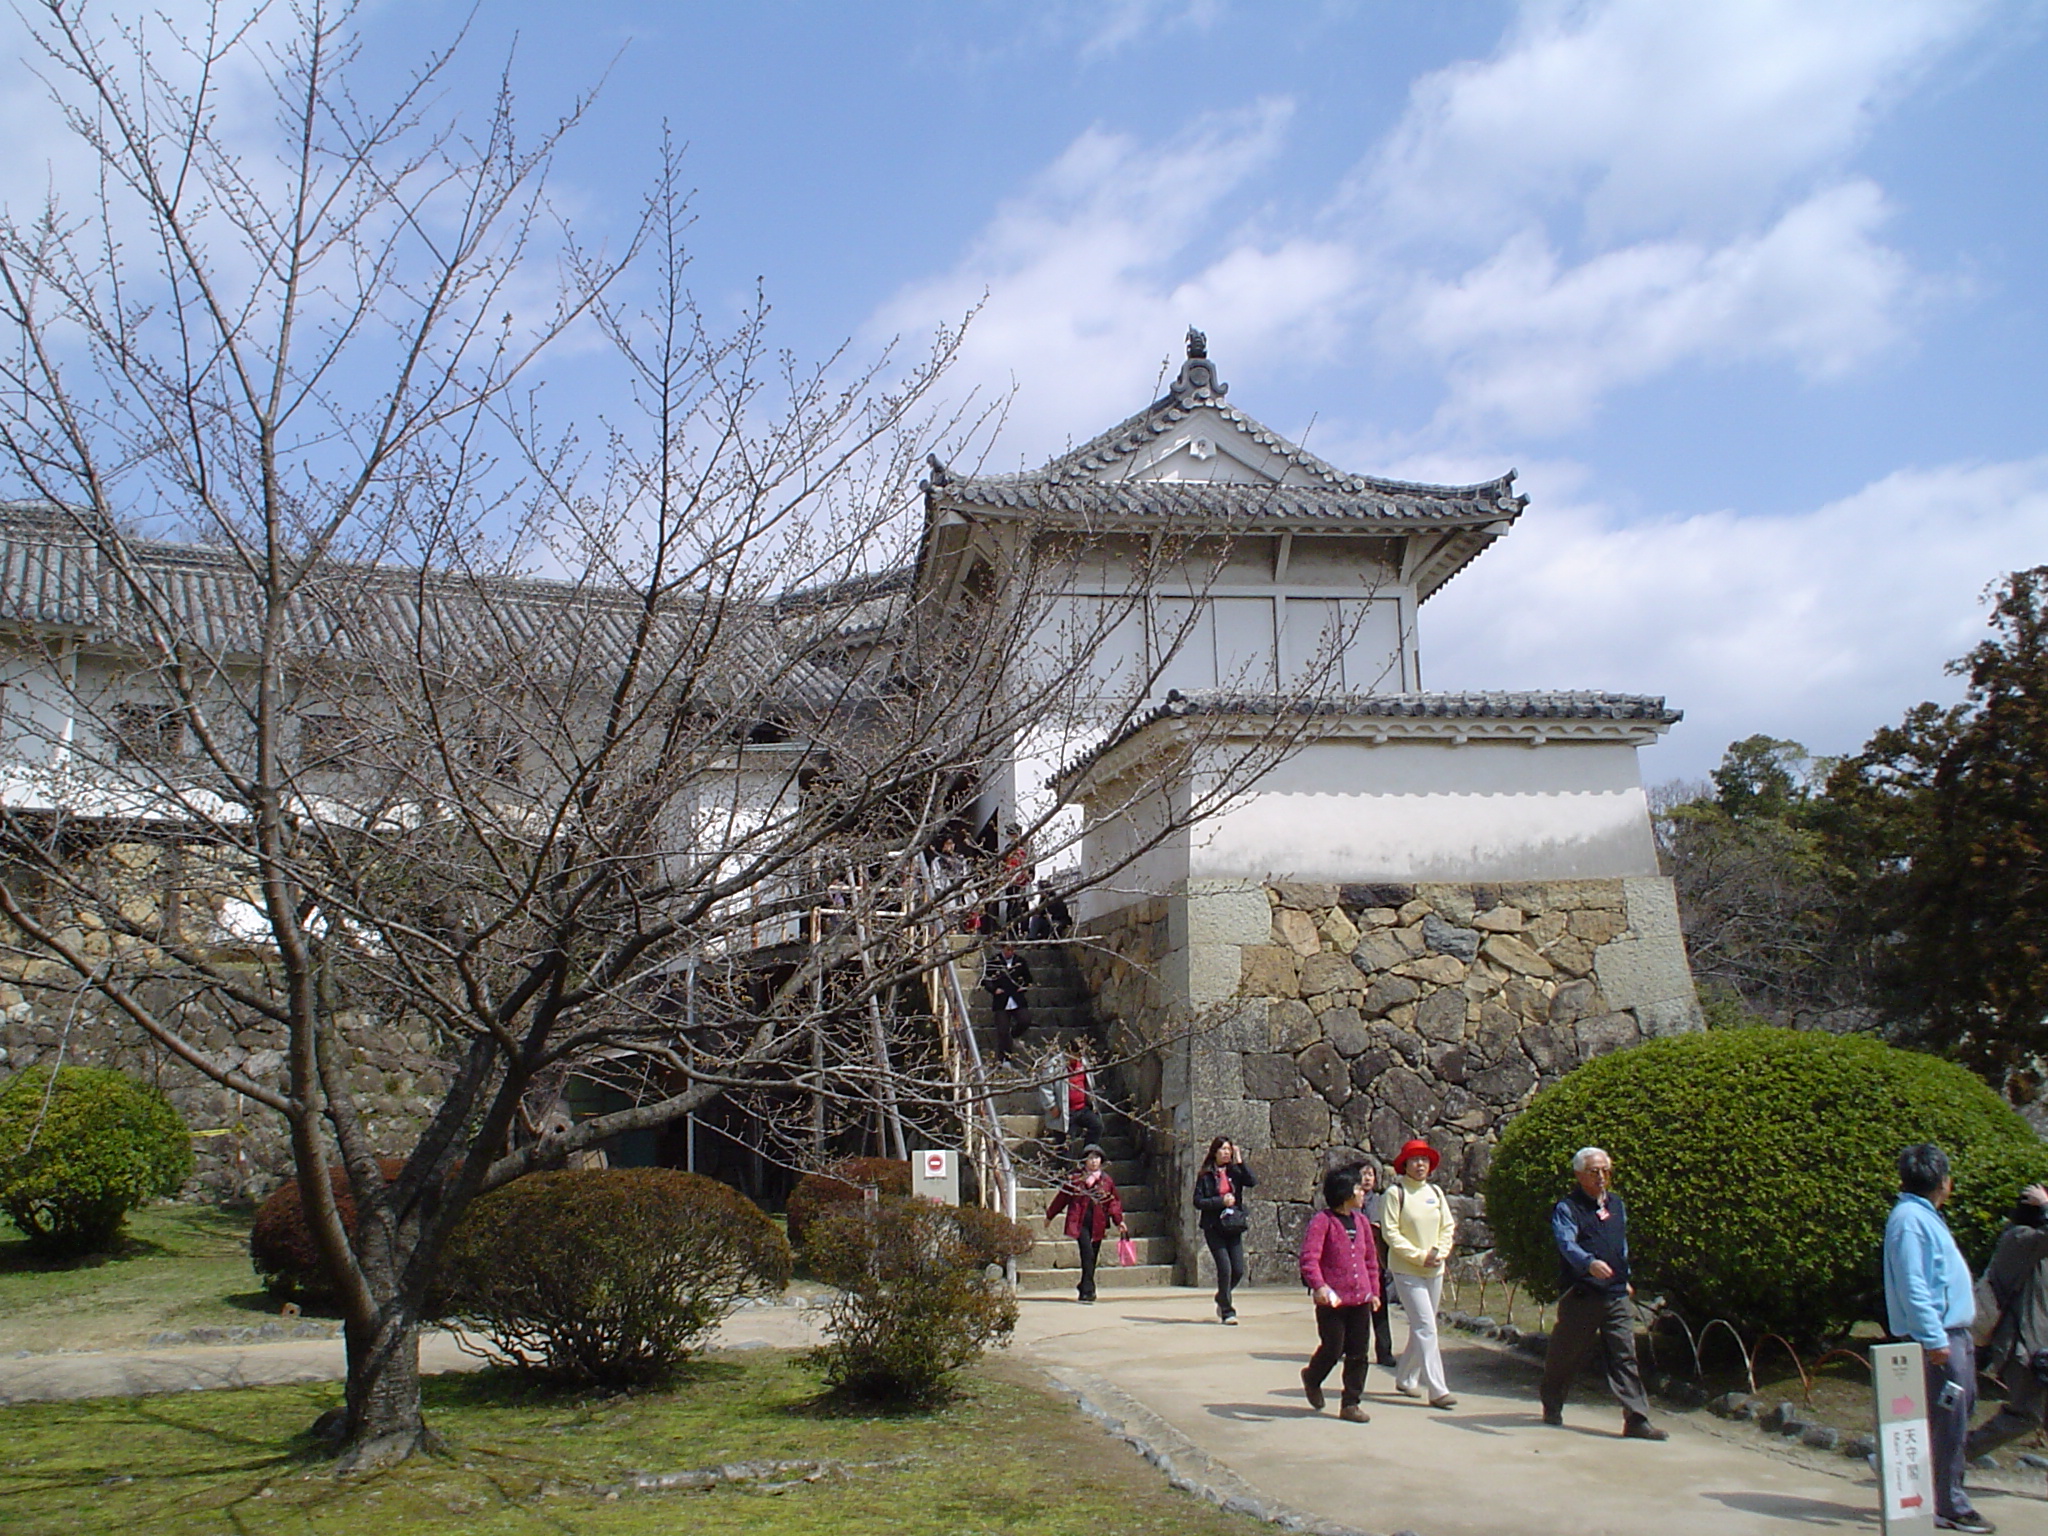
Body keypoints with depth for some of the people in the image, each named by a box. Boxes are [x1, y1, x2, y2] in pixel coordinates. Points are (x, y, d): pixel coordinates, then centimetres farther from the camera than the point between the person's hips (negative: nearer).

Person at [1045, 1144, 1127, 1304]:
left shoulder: (1106, 1180, 10)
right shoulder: (1075, 1177, 2)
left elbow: (1113, 1202, 16)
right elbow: (1062, 1197, 9)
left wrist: (1119, 1221, 5)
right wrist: (1050, 1216, 15)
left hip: (1097, 1224, 4)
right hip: (1080, 1223, -3)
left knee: (1092, 1257, 8)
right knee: (1088, 1254, -17)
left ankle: (1084, 1287, 24)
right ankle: (1088, 1290, -14)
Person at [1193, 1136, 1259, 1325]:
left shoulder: (1234, 1172, 7)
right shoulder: (1205, 1175, 0)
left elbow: (1253, 1181, -10)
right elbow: (1198, 1201, -5)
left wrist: (1239, 1161, -11)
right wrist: (1221, 1201, -14)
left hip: (1233, 1227, 3)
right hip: (1214, 1227, -3)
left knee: (1239, 1270, 2)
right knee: (1225, 1268, -9)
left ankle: (1222, 1298, 31)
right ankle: (1227, 1311, 5)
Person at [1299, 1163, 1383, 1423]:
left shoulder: (1361, 1220, 12)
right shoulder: (1322, 1221, -10)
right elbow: (1309, 1257, -19)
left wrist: (1374, 1291, 17)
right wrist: (1319, 1286, -32)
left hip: (1360, 1298, 6)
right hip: (1332, 1299, -6)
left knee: (1358, 1353, 5)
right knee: (1332, 1350, 0)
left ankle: (1351, 1404, 15)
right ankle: (1312, 1378, 30)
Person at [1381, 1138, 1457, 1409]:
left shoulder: (1435, 1192, 9)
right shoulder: (1395, 1193, -8)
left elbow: (1448, 1227, 12)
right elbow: (1390, 1231, -12)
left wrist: (1440, 1252, -5)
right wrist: (1419, 1256, -17)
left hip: (1435, 1270, 6)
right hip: (1407, 1271, -6)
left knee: (1421, 1327, 12)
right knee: (1426, 1328, -12)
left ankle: (1405, 1378, 28)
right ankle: (1437, 1390, -11)